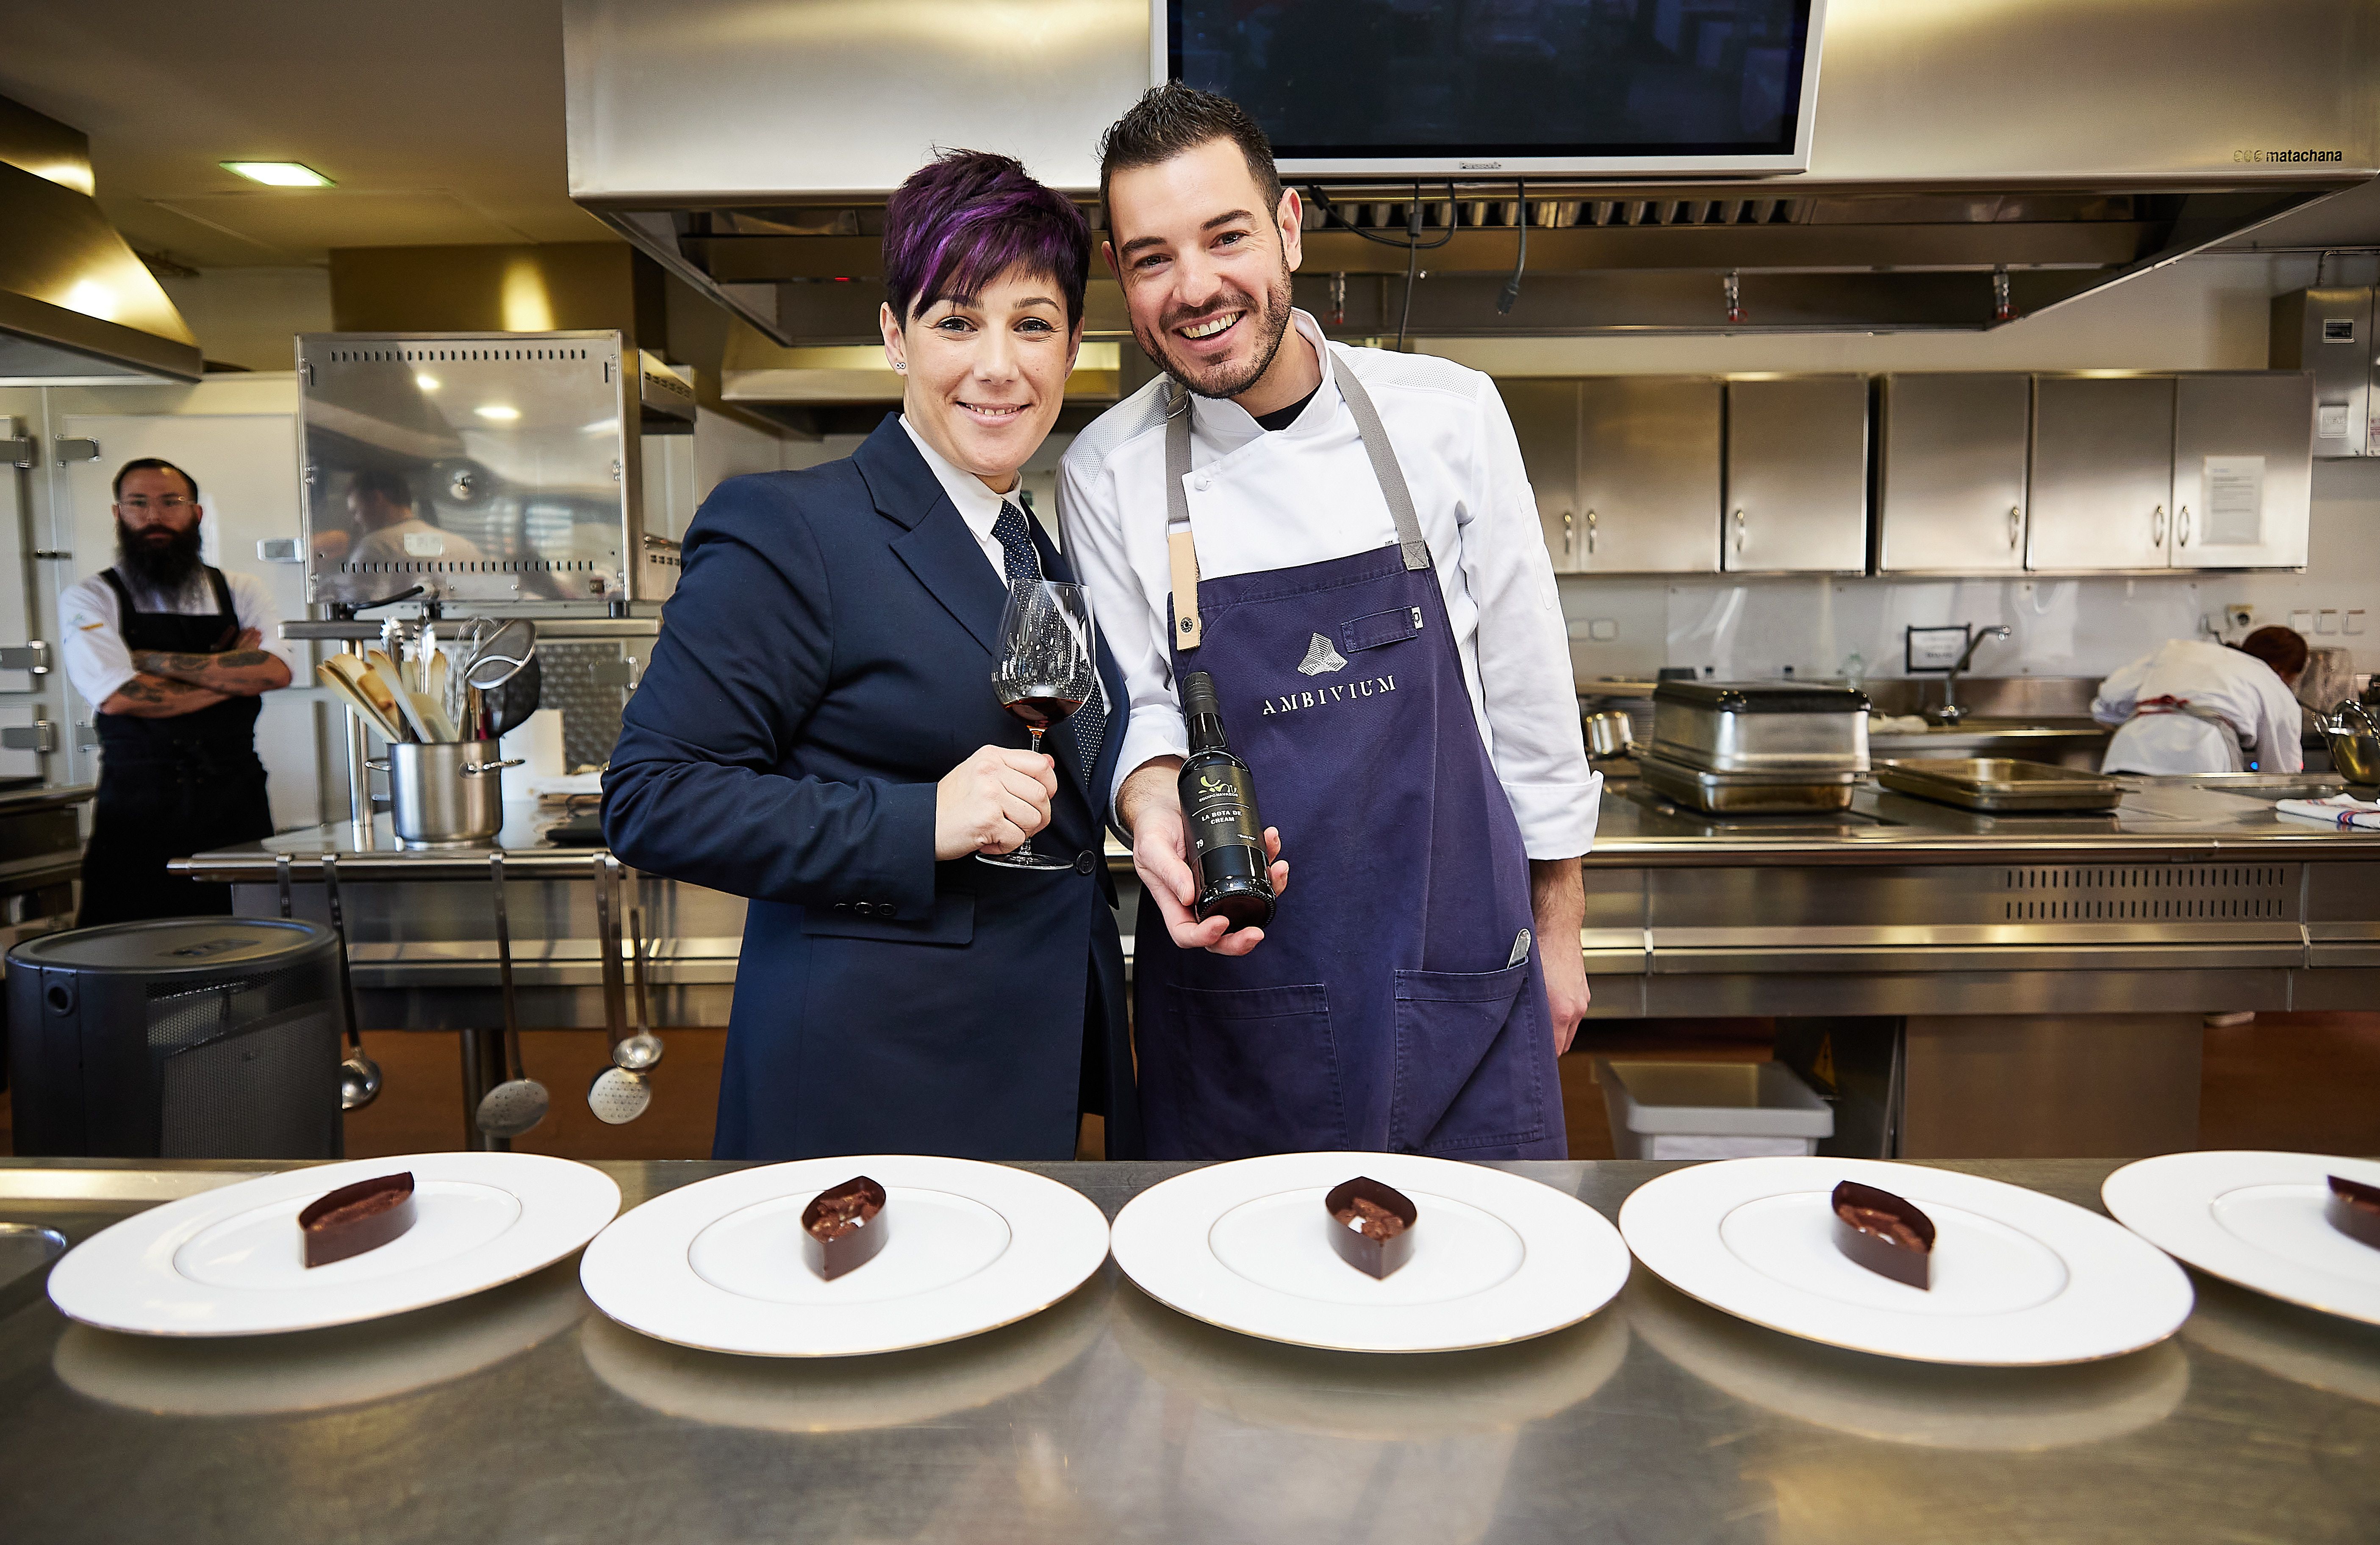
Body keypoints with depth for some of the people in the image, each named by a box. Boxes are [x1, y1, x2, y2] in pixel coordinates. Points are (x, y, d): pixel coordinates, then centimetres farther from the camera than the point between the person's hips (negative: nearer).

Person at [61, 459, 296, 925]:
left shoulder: (242, 592, 10)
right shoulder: (90, 601, 3)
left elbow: (275, 672, -8)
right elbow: (119, 696, -13)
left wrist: (153, 659, -9)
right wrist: (232, 676, -6)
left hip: (236, 805, 2)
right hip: (137, 814, -2)